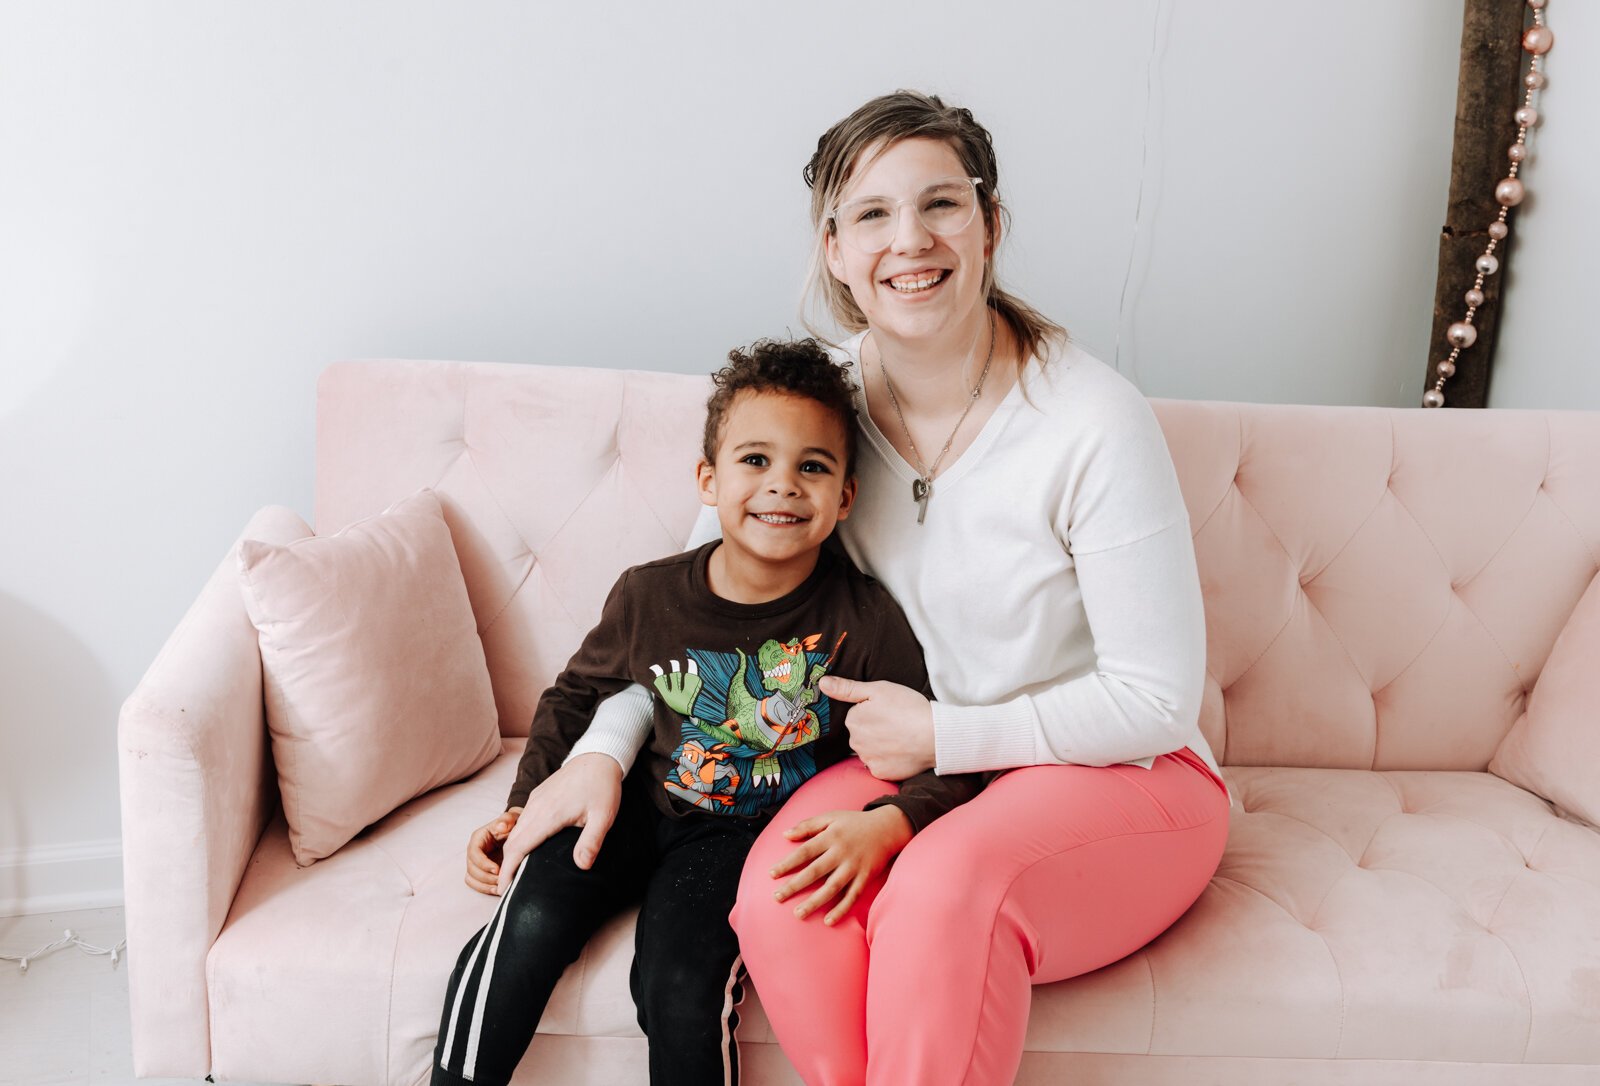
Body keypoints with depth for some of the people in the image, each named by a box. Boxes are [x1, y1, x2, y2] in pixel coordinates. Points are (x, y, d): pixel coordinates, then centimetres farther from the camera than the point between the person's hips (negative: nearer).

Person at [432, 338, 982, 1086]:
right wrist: (525, 807, 4)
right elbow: (575, 696, 11)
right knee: (529, 924, -22)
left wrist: (885, 827, -32)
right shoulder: (648, 596, -8)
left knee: (680, 985, -25)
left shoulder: (863, 623, -16)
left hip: (743, 833, -2)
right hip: (634, 804, 2)